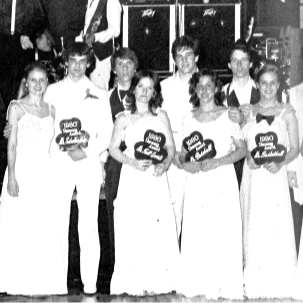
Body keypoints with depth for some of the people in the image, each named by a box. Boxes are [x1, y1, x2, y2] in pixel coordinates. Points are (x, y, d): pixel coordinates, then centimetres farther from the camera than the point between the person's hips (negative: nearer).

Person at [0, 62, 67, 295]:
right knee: (20, 227, -3)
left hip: (45, 173, 4)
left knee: (47, 229, 1)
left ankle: (45, 282, 9)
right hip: (22, 170, -4)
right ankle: (21, 283, 5)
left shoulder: (51, 110, 13)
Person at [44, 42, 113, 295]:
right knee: (58, 222, -2)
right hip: (59, 163, 1)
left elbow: (106, 134, 6)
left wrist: (87, 152, -8)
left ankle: (90, 284, 0)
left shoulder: (99, 95, 11)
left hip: (89, 163, 0)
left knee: (89, 225, -3)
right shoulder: (53, 91, 12)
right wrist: (62, 152, -7)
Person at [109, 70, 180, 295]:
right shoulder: (124, 118, 7)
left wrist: (164, 165, -9)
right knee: (133, 232, -5)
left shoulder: (161, 116, 11)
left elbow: (171, 147, 10)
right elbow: (113, 148, 4)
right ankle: (135, 283, 1)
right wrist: (133, 162, -11)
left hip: (156, 179, 2)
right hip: (132, 179, -1)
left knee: (160, 230, -3)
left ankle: (158, 281, 5)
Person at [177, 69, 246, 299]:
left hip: (222, 180, -3)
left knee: (224, 232, -6)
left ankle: (224, 286, 3)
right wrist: (186, 164, -5)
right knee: (195, 233, -2)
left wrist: (217, 162, -12)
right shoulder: (189, 119, 12)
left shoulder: (228, 115, 2)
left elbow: (242, 149, -1)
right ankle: (198, 284, 7)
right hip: (196, 183, 3)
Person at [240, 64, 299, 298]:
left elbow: (295, 149, 1)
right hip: (252, 176, 2)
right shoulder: (249, 112, 10)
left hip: (276, 176, -2)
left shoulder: (287, 112, 4)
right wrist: (248, 158, -9)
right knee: (254, 226, 3)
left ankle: (278, 285, 5)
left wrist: (279, 163, -15)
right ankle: (255, 285, 12)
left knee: (277, 226, -4)